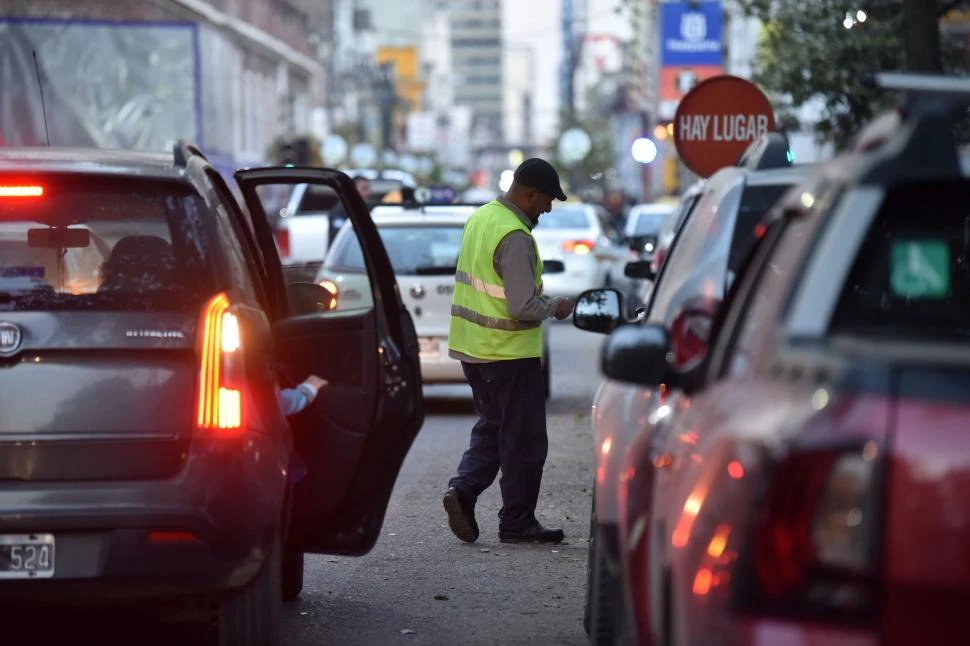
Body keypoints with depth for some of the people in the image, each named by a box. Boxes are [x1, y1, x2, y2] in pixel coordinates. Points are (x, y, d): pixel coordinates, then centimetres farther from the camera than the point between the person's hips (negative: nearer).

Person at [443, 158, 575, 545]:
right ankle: (517, 523, 8)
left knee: (492, 428, 18)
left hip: (471, 348, 9)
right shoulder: (515, 237, -22)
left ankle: (463, 489, -1)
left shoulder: (480, 218, 8)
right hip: (509, 353, -9)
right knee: (524, 440, 3)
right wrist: (554, 309, -6)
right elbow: (521, 306, -25)